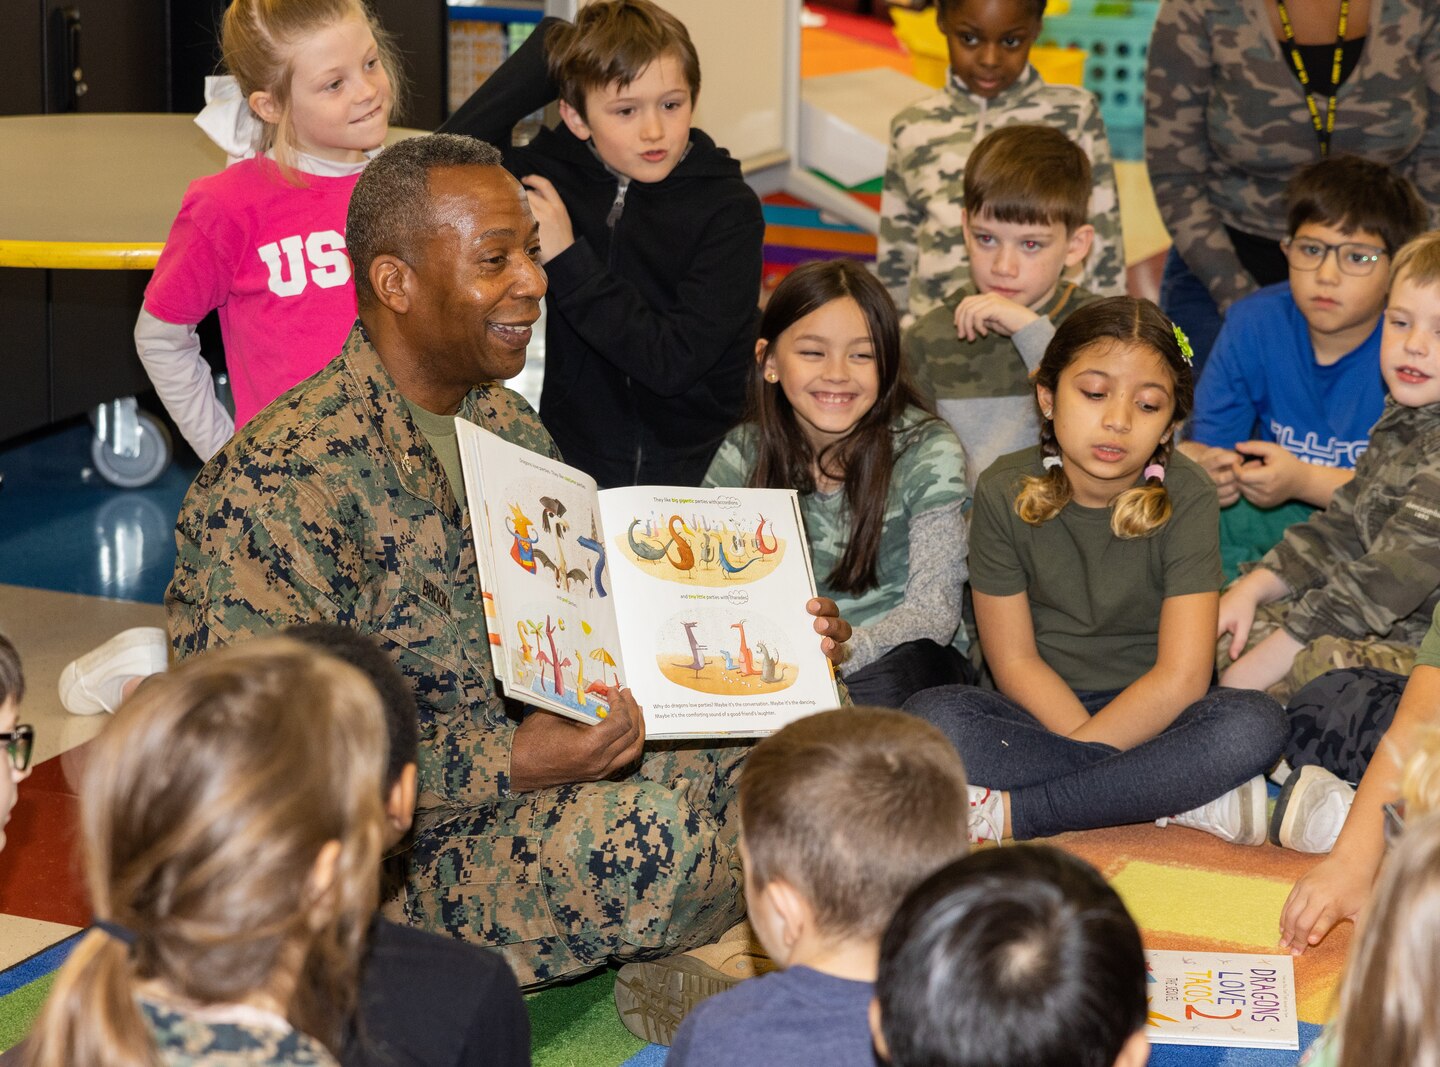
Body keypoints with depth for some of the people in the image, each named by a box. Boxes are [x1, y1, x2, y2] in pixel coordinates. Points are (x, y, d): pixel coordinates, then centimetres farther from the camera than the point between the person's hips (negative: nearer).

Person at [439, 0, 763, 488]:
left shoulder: (729, 209, -6)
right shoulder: (559, 173, 4)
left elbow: (673, 363, -14)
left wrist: (567, 260, -15)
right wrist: (545, 54, -7)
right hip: (572, 461, 3)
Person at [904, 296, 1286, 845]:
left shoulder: (1186, 497, -11)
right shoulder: (1005, 492, -8)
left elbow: (1181, 675, -17)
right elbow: (1015, 663, -5)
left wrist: (1067, 764, -20)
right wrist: (1095, 754, -19)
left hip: (1148, 713, -1)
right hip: (1041, 712, 1)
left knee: (1254, 723, -32)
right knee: (930, 715, -30)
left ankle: (1009, 814, -27)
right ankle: (1193, 797, -26)